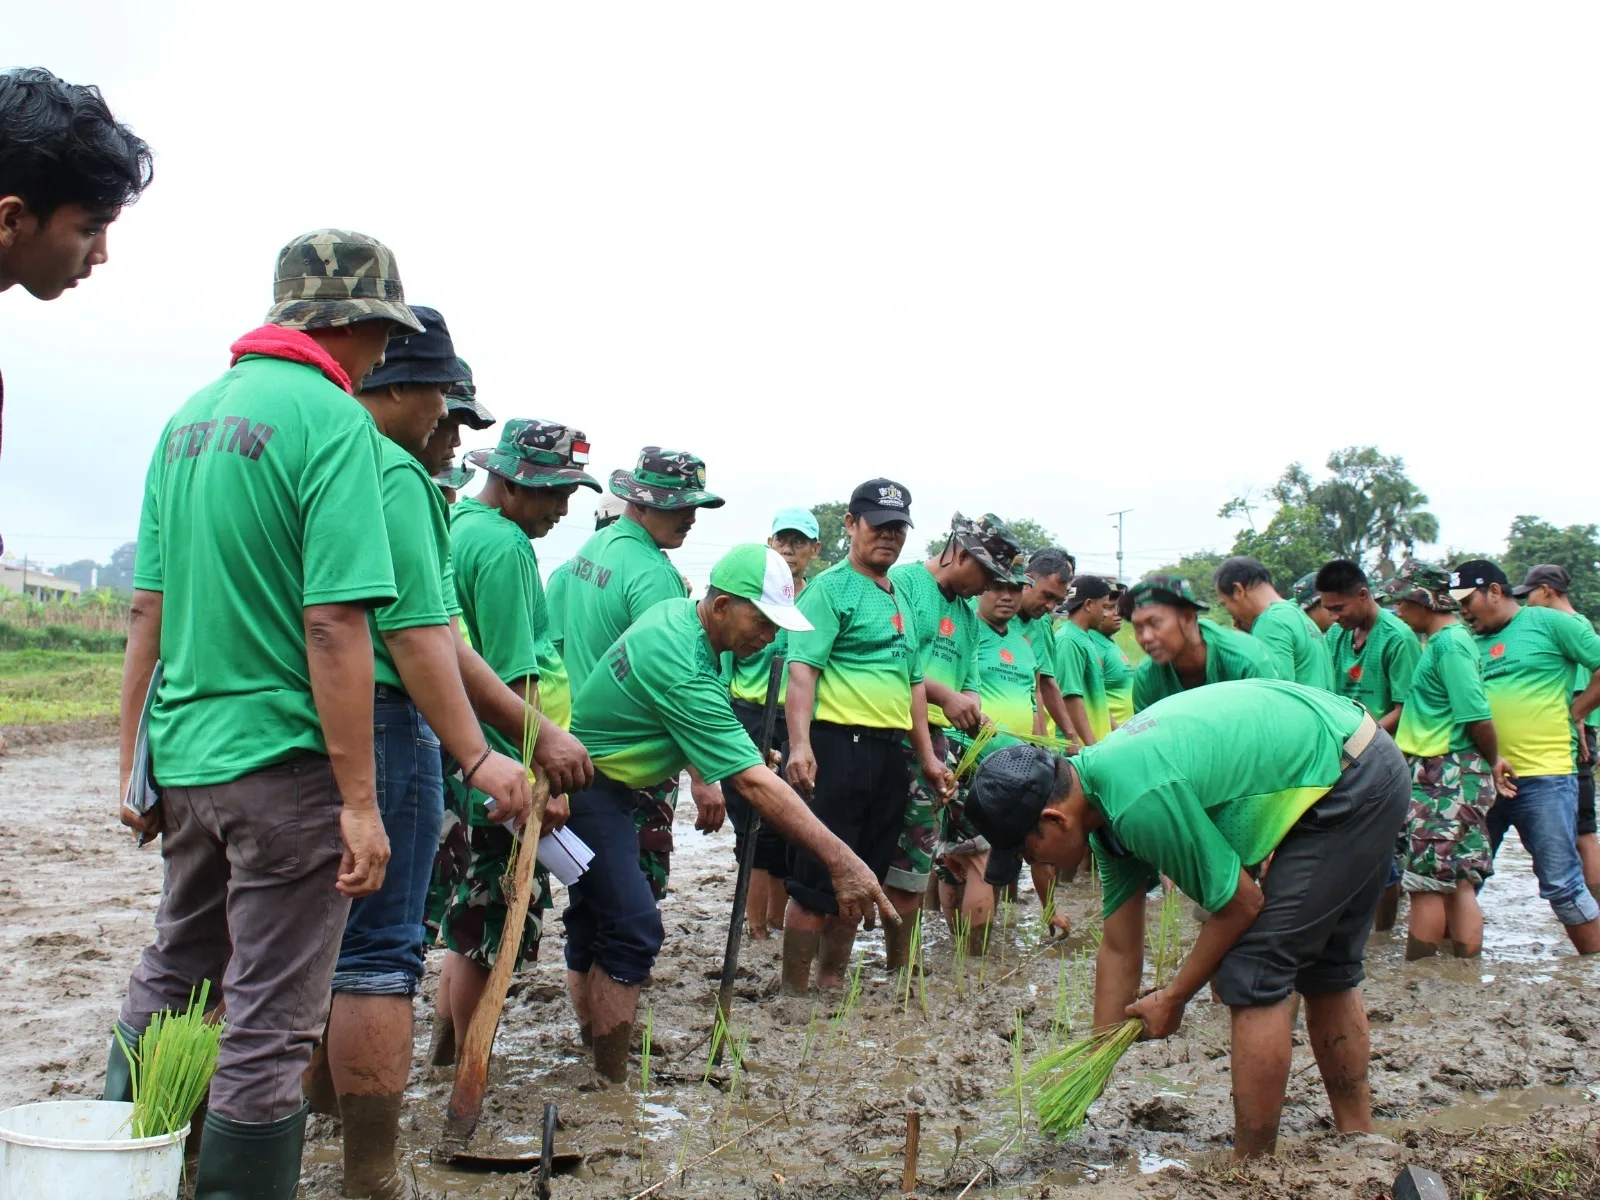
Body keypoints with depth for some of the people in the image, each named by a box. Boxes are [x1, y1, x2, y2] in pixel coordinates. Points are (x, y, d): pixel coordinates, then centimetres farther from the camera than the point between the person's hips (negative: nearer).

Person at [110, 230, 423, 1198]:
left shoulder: (190, 416, 10)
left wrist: (135, 761, 17)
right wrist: (360, 800, -18)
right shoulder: (334, 420, -13)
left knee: (168, 982, 23)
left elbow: (147, 608, 11)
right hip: (283, 757, -8)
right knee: (271, 1022, 3)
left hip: (183, 756, 8)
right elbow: (333, 624, -21)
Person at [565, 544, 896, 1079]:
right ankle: (611, 1083, -11)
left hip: (601, 780, 11)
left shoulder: (675, 612, -1)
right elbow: (754, 783, -33)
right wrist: (840, 861, -34)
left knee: (595, 919, 15)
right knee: (632, 929, -16)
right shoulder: (687, 673, -29)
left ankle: (592, 1056, 25)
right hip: (587, 787, -11)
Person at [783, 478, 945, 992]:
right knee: (817, 881, -4)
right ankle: (794, 991, 6)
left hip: (893, 753, 8)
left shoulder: (902, 599, 20)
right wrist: (800, 745, -27)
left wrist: (927, 756, 24)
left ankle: (832, 979, 26)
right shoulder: (831, 588, -5)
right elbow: (801, 668, -16)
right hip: (840, 743, -8)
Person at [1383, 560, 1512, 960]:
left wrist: (1492, 761, -6)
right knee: (1458, 885, 11)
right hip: (1442, 778, 10)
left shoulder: (1449, 643, -16)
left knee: (1426, 883, -3)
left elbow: (1478, 718, -20)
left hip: (1447, 778, -10)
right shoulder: (1441, 639, 14)